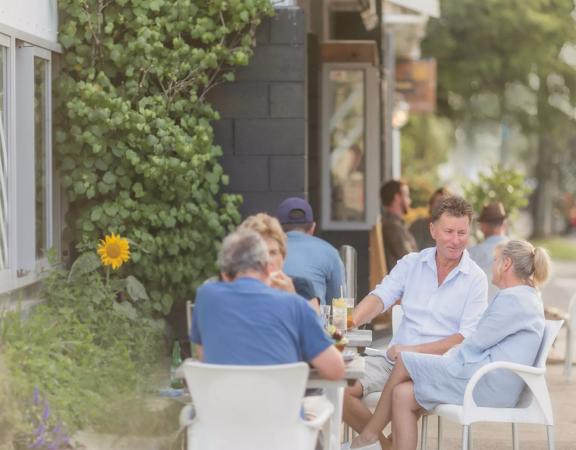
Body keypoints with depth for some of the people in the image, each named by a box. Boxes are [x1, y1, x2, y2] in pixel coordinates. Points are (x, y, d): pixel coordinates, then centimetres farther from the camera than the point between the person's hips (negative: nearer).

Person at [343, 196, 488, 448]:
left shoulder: (476, 279, -1)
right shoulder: (412, 264, 10)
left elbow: (466, 338, -8)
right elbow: (380, 298, -2)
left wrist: (413, 350, -17)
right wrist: (350, 323, -23)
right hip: (395, 359, 4)